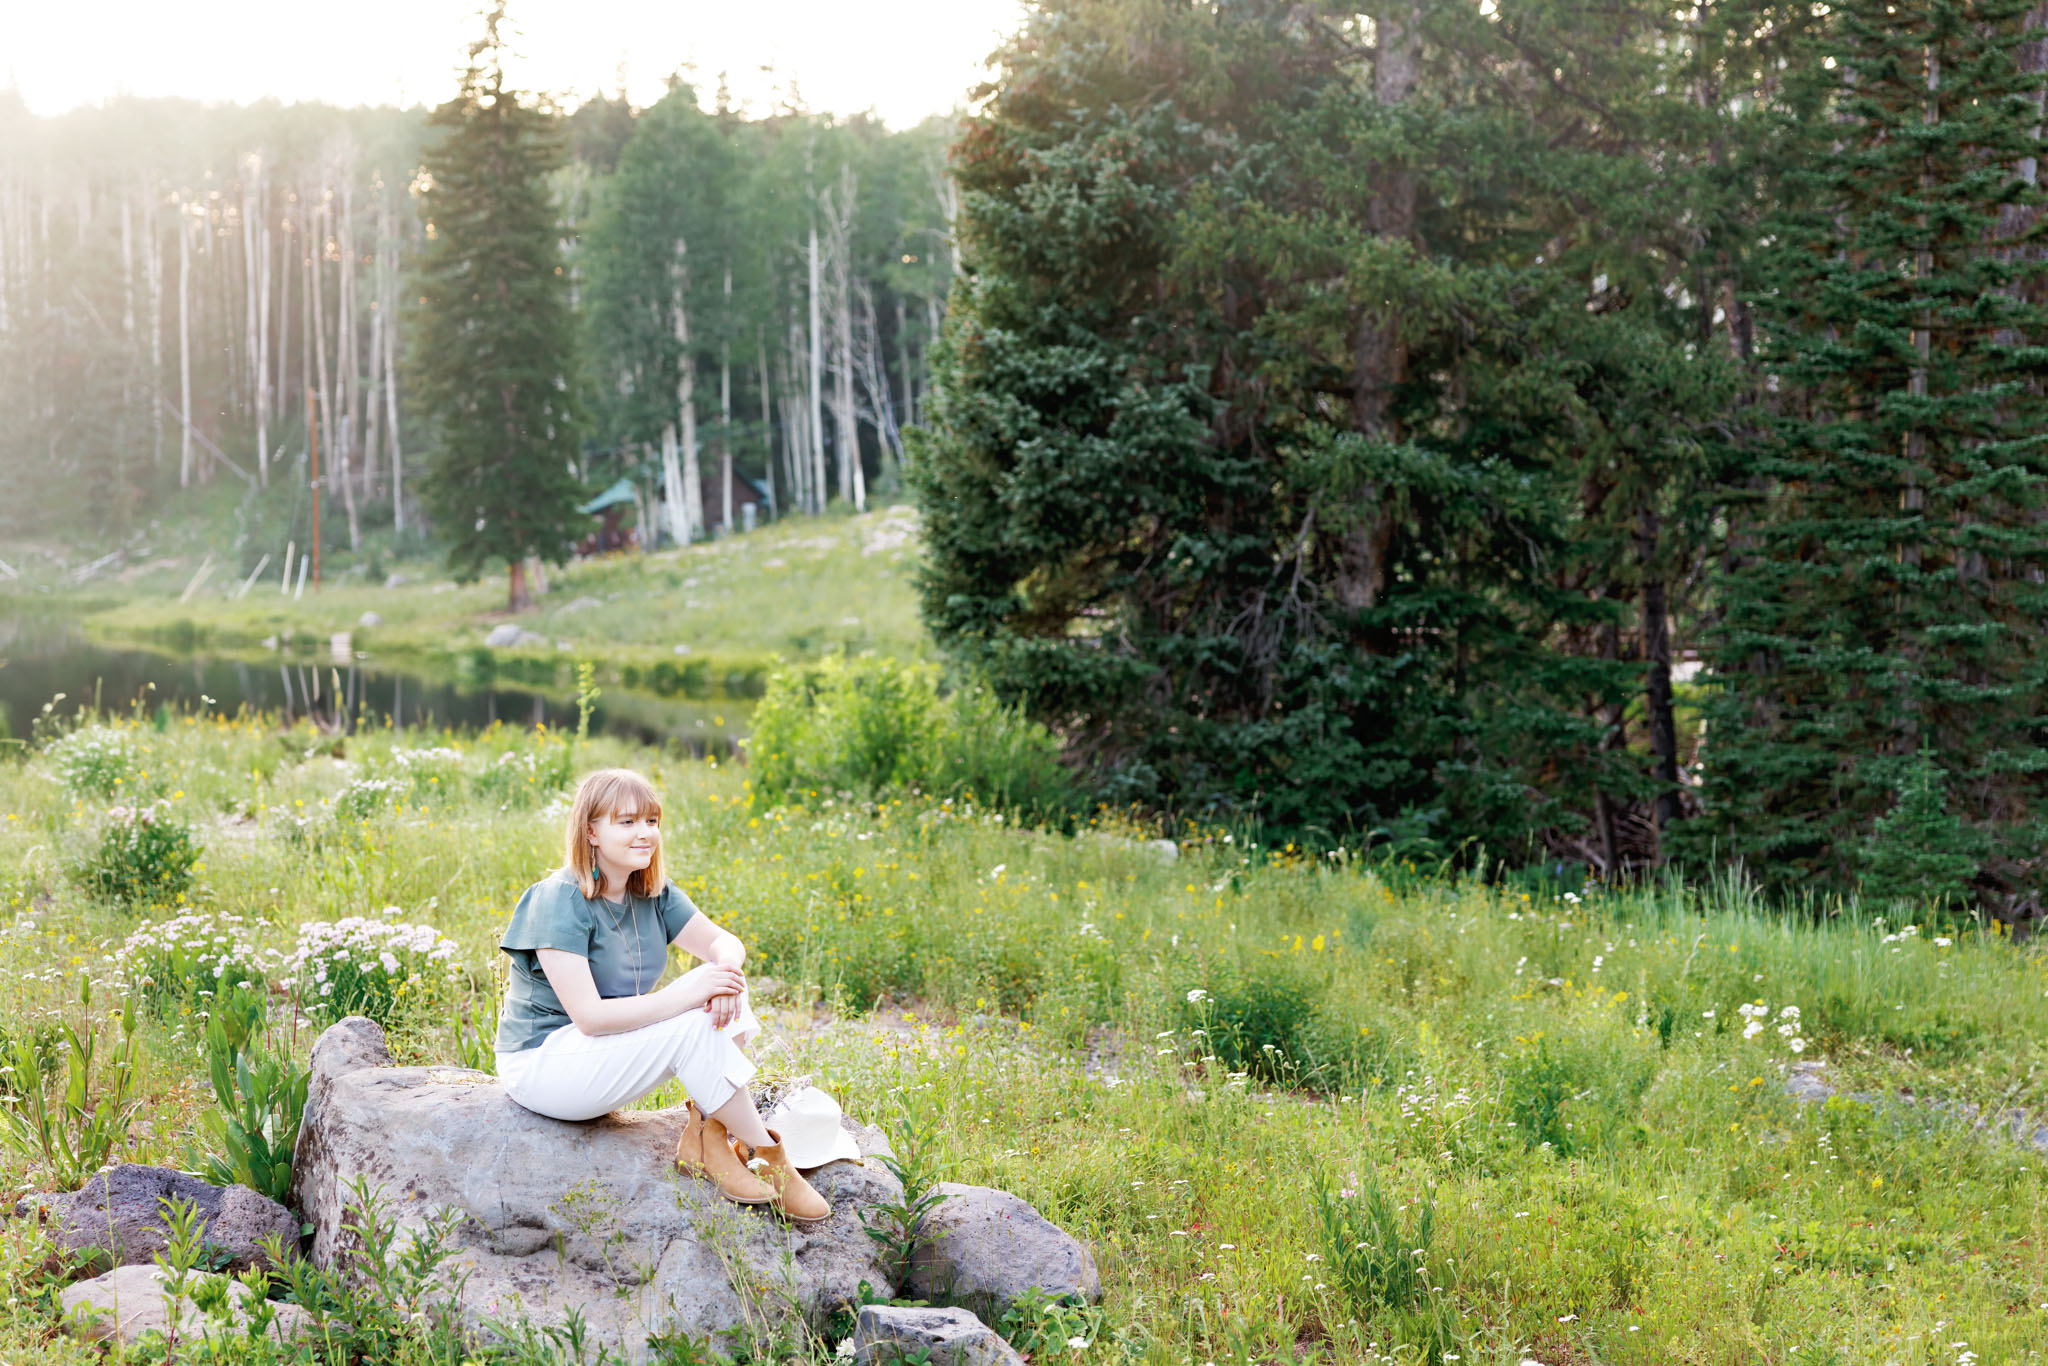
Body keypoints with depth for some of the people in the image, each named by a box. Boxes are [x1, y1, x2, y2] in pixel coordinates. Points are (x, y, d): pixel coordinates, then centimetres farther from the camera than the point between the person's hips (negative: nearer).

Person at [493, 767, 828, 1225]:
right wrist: (690, 995, -31)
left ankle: (704, 1137, -13)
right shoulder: (560, 902, -21)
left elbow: (722, 942, 3)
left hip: (605, 1052, 8)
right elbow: (589, 1016, -28)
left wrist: (728, 968, -23)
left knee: (724, 993, -10)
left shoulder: (653, 894, 4)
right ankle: (768, 1157, -15)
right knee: (696, 1024, -26)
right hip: (540, 1063, -8)